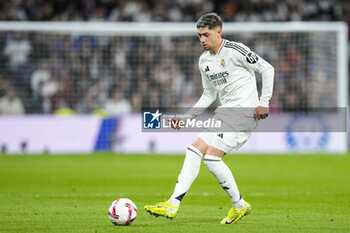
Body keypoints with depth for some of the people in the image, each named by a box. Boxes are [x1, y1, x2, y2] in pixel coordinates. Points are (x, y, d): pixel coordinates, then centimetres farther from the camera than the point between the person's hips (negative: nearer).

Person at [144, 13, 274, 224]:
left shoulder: (235, 50, -12)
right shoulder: (204, 60, 12)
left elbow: (267, 69, -8)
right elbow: (209, 94, 22)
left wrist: (264, 102, -13)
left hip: (245, 112, -8)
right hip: (226, 112, 8)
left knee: (212, 157, -16)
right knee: (194, 151, -3)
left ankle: (240, 205, 0)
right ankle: (173, 205, -5)